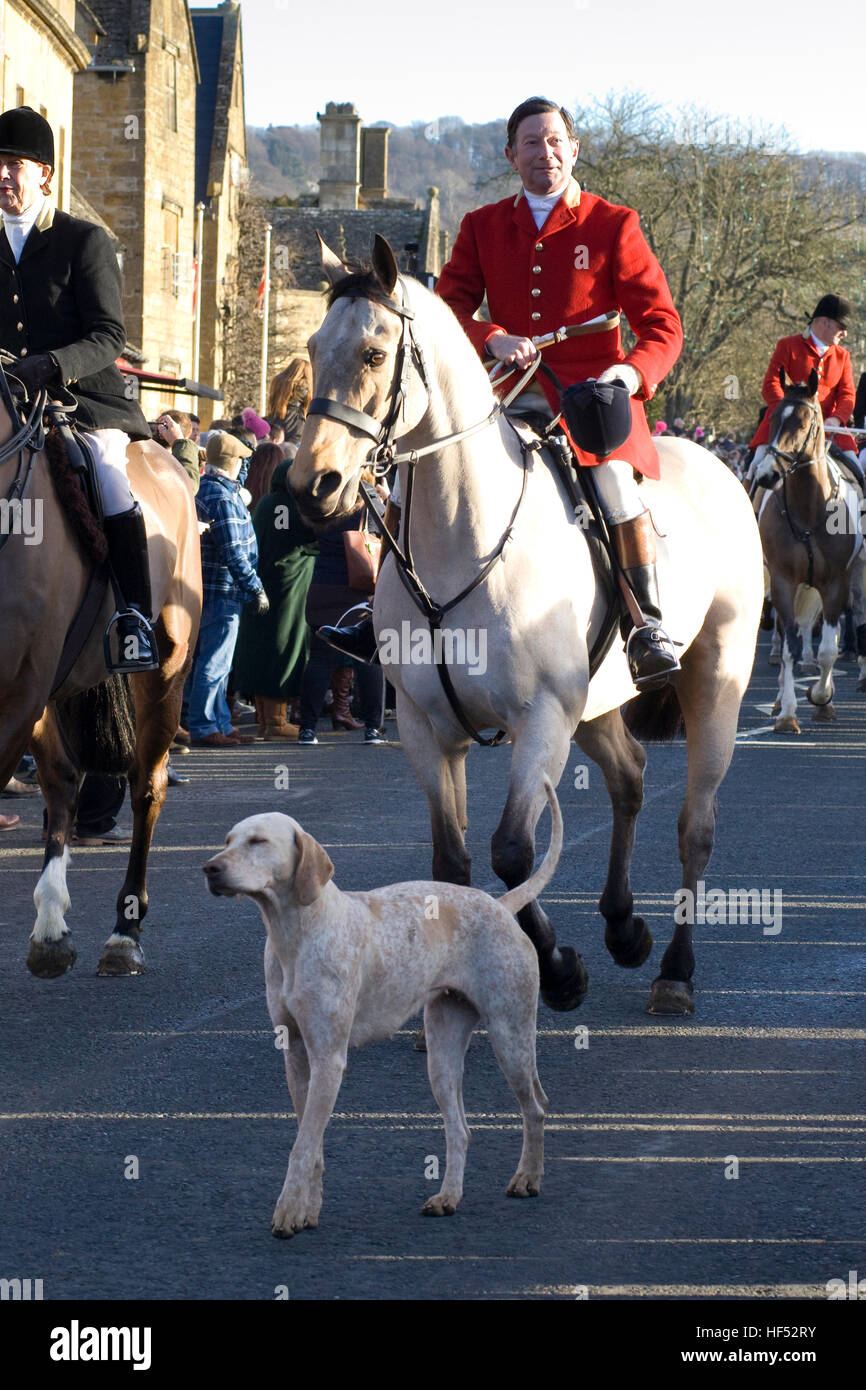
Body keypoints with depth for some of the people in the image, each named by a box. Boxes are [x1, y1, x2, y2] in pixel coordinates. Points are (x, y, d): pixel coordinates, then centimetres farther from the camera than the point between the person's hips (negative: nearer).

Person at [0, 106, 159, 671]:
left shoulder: (86, 241, 0)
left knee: (111, 489, -27)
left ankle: (136, 620, -22)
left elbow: (108, 337, -7)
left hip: (88, 397, -5)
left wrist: (50, 366, -23)